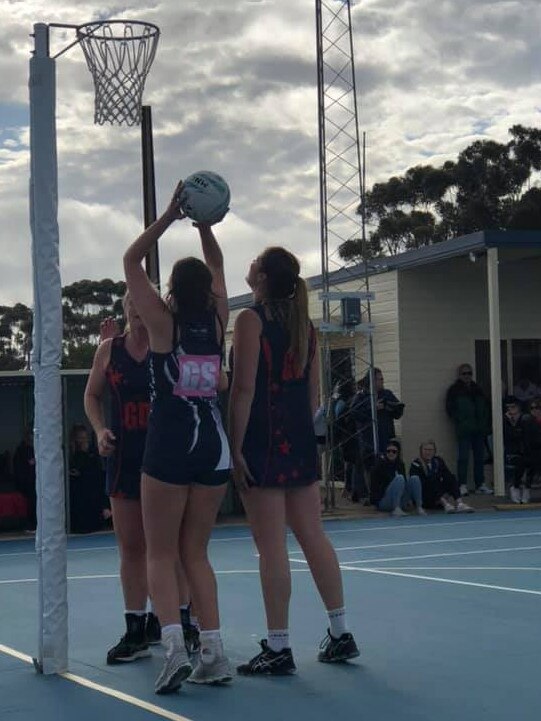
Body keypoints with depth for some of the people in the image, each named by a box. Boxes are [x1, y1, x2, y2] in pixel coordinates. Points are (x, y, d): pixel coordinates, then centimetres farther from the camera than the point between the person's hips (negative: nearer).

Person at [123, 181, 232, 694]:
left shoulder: (163, 322, -7)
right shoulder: (217, 321, 2)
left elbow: (131, 261, 2)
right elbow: (216, 265, 19)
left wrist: (170, 215, -1)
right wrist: (204, 223, 9)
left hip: (168, 449, -4)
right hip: (214, 447, 4)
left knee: (160, 555, 4)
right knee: (196, 553, 13)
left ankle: (174, 646, -14)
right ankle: (213, 654, 7)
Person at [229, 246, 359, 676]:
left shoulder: (251, 320, -8)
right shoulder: (304, 323, 13)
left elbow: (245, 389, -15)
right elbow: (314, 393, 15)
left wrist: (235, 447, -13)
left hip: (263, 442, -7)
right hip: (301, 439, 7)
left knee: (271, 546, -4)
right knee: (313, 536, 13)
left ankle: (278, 648, 0)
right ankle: (340, 634, 17)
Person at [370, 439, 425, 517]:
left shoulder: (400, 464, 9)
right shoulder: (380, 465, -9)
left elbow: (405, 482, 14)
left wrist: (409, 498, -1)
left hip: (399, 502, 6)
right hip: (383, 502, -6)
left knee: (414, 479, -10)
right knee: (399, 478, -27)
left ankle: (419, 507, -22)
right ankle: (396, 510, -37)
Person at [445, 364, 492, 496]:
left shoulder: (477, 390, 17)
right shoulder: (454, 390, 2)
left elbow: (486, 407, 20)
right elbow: (450, 408, -4)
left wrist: (485, 424, 8)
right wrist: (459, 422, -10)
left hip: (479, 429, 5)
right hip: (464, 430, -5)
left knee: (480, 457, 7)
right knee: (463, 457, -9)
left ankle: (480, 485, 13)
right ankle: (462, 485, -8)